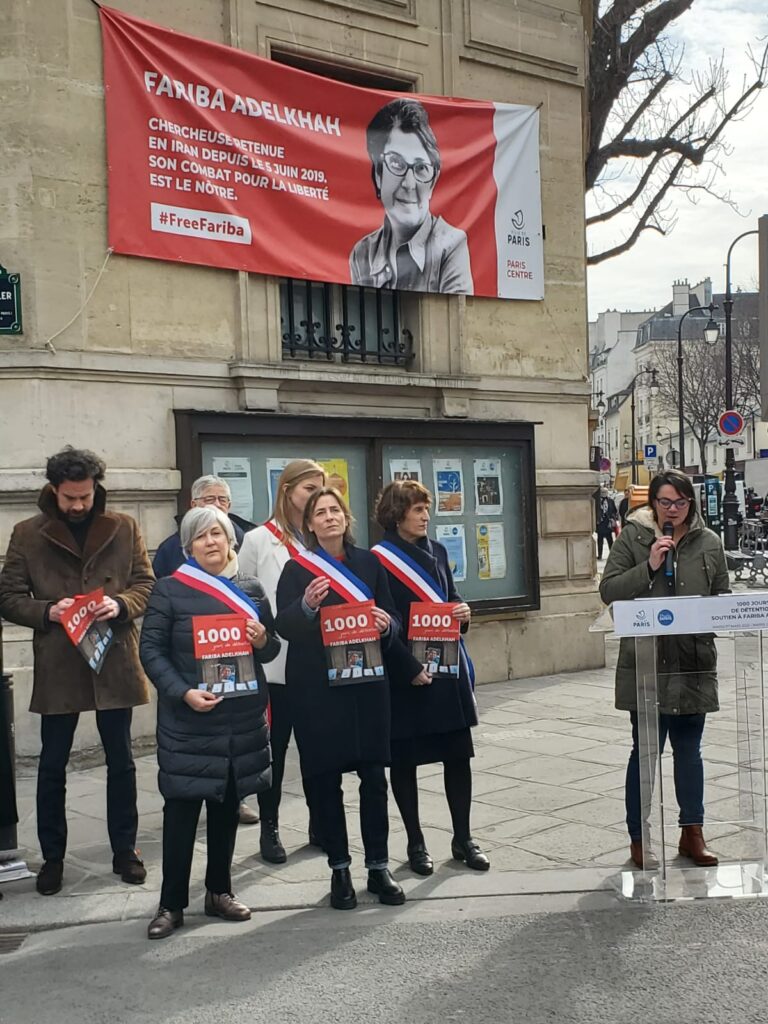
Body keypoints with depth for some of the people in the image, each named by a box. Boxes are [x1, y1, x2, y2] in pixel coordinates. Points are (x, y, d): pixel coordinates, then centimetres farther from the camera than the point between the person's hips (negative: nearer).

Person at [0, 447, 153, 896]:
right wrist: (46, 611, -18)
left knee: (121, 762, 11)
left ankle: (125, 850, 26)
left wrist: (120, 604, -17)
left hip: (114, 661, 1)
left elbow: (147, 584, 4)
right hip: (57, 666, 0)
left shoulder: (124, 528, 2)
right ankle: (53, 857, 25)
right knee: (52, 766, 9)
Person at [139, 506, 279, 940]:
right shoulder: (169, 589, -3)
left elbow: (272, 647, 14)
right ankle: (172, 903, 8)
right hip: (188, 719, -4)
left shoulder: (251, 588, 9)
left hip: (242, 715, 4)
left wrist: (263, 640, -10)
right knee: (182, 808, -2)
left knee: (227, 805, 12)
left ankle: (220, 891, 25)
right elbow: (151, 649, -6)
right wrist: (183, 692, -19)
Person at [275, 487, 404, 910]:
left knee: (374, 775, 3)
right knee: (324, 778, 2)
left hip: (368, 681, 2)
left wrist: (387, 625, -12)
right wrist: (306, 606, -27)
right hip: (317, 687, -2)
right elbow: (284, 626, -8)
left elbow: (390, 616, 11)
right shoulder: (297, 568, 0)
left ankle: (378, 866, 13)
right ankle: (339, 868, 14)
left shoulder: (369, 562, 8)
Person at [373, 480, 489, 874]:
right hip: (404, 674, -5)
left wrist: (462, 612, -3)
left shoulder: (436, 551, 10)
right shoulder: (380, 559, -9)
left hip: (447, 668, 6)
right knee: (404, 760, 5)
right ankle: (415, 843, 18)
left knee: (458, 754, 8)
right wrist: (410, 669, -17)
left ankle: (463, 838, 20)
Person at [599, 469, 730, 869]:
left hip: (693, 664, 3)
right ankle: (638, 839, 15)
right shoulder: (633, 537, -1)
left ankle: (692, 832, 27)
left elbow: (723, 596, 13)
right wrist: (649, 566, -16)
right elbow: (608, 590, -6)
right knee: (646, 751, 2)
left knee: (689, 749, 14)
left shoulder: (709, 542, 7)